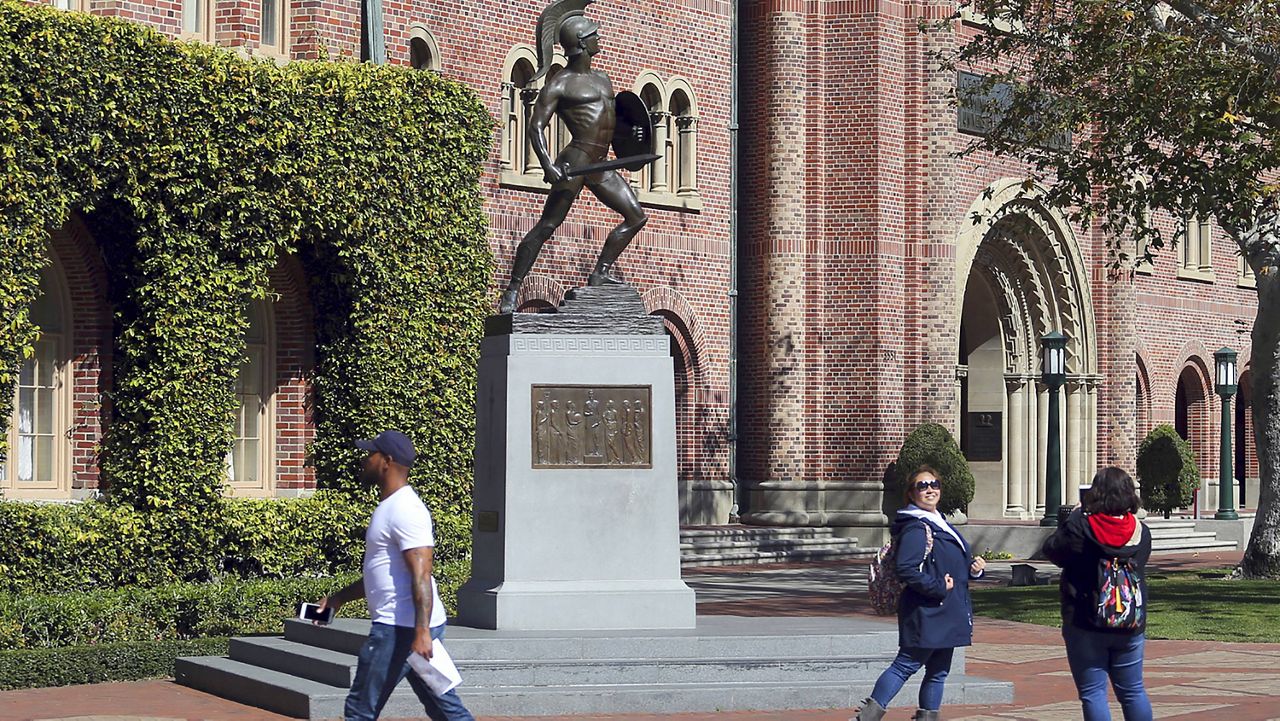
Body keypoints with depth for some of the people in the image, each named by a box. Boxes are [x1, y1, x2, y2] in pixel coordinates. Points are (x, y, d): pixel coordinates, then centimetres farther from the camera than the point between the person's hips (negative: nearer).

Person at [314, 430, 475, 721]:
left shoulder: (404, 510, -15)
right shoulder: (390, 507, 19)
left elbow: (421, 576, -24)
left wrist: (421, 633, -31)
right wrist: (338, 599, 27)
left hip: (401, 628, -11)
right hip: (412, 627, 11)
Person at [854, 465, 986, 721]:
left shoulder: (941, 525, 17)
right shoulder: (916, 529, -15)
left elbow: (954, 566, 26)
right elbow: (906, 568, -26)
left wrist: (973, 568, 6)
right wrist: (938, 587, -21)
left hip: (945, 616, 9)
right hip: (926, 614, -9)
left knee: (938, 671, 12)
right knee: (906, 665, -8)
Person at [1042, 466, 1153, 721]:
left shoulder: (1080, 526, -14)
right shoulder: (1142, 531, 0)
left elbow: (1052, 550, -1)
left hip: (1086, 625, -4)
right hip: (1131, 626, 4)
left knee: (1093, 693, 0)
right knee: (1133, 691, 14)